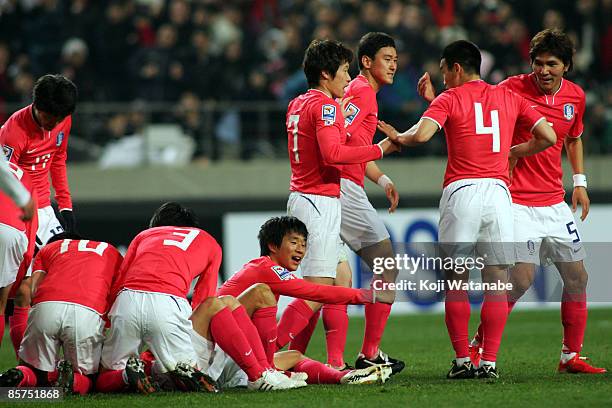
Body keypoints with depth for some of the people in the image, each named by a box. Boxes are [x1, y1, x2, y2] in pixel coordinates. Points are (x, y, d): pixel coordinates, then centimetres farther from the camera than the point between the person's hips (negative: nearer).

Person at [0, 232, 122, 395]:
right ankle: (72, 380, -17)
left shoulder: (47, 249, 32)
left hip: (45, 308, 1)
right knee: (86, 380, 17)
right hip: (89, 313, -1)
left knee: (36, 373, 19)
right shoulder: (112, 253, 32)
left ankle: (20, 376, -15)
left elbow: (32, 292, 16)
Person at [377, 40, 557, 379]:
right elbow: (548, 137, 11)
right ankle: (489, 361, -2)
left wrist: (399, 137, 7)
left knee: (455, 281, 4)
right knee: (496, 281, 4)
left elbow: (421, 134, -13)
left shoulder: (449, 99, 3)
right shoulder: (509, 97, 14)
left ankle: (462, 360, -2)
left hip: (461, 192, -3)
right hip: (498, 191, 3)